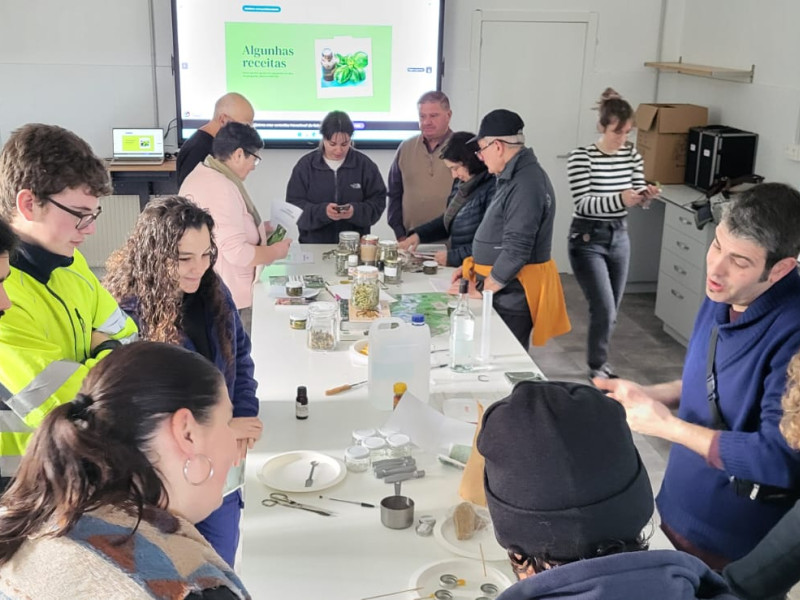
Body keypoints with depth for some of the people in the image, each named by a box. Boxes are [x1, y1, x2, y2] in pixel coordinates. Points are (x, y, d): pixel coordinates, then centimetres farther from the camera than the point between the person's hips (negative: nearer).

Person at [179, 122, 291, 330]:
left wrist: (258, 228, 15)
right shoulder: (222, 189, -23)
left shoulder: (201, 175, 9)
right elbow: (238, 253, -26)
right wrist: (275, 251, -11)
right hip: (229, 299, -10)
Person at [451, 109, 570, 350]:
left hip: (513, 293, -10)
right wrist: (473, 265, 15)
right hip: (504, 288, 10)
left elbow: (517, 249, -23)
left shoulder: (526, 184, -20)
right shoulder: (514, 177, 12)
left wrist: (484, 291, -13)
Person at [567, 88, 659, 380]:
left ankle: (599, 361, 32)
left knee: (610, 311, 13)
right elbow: (584, 204, -21)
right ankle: (597, 367, 11)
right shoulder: (581, 157, -16)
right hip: (588, 239, -5)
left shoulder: (632, 154, 1)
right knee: (604, 309, -9)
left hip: (619, 237, 6)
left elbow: (637, 196, 3)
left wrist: (646, 195, -20)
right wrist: (620, 199, -35)